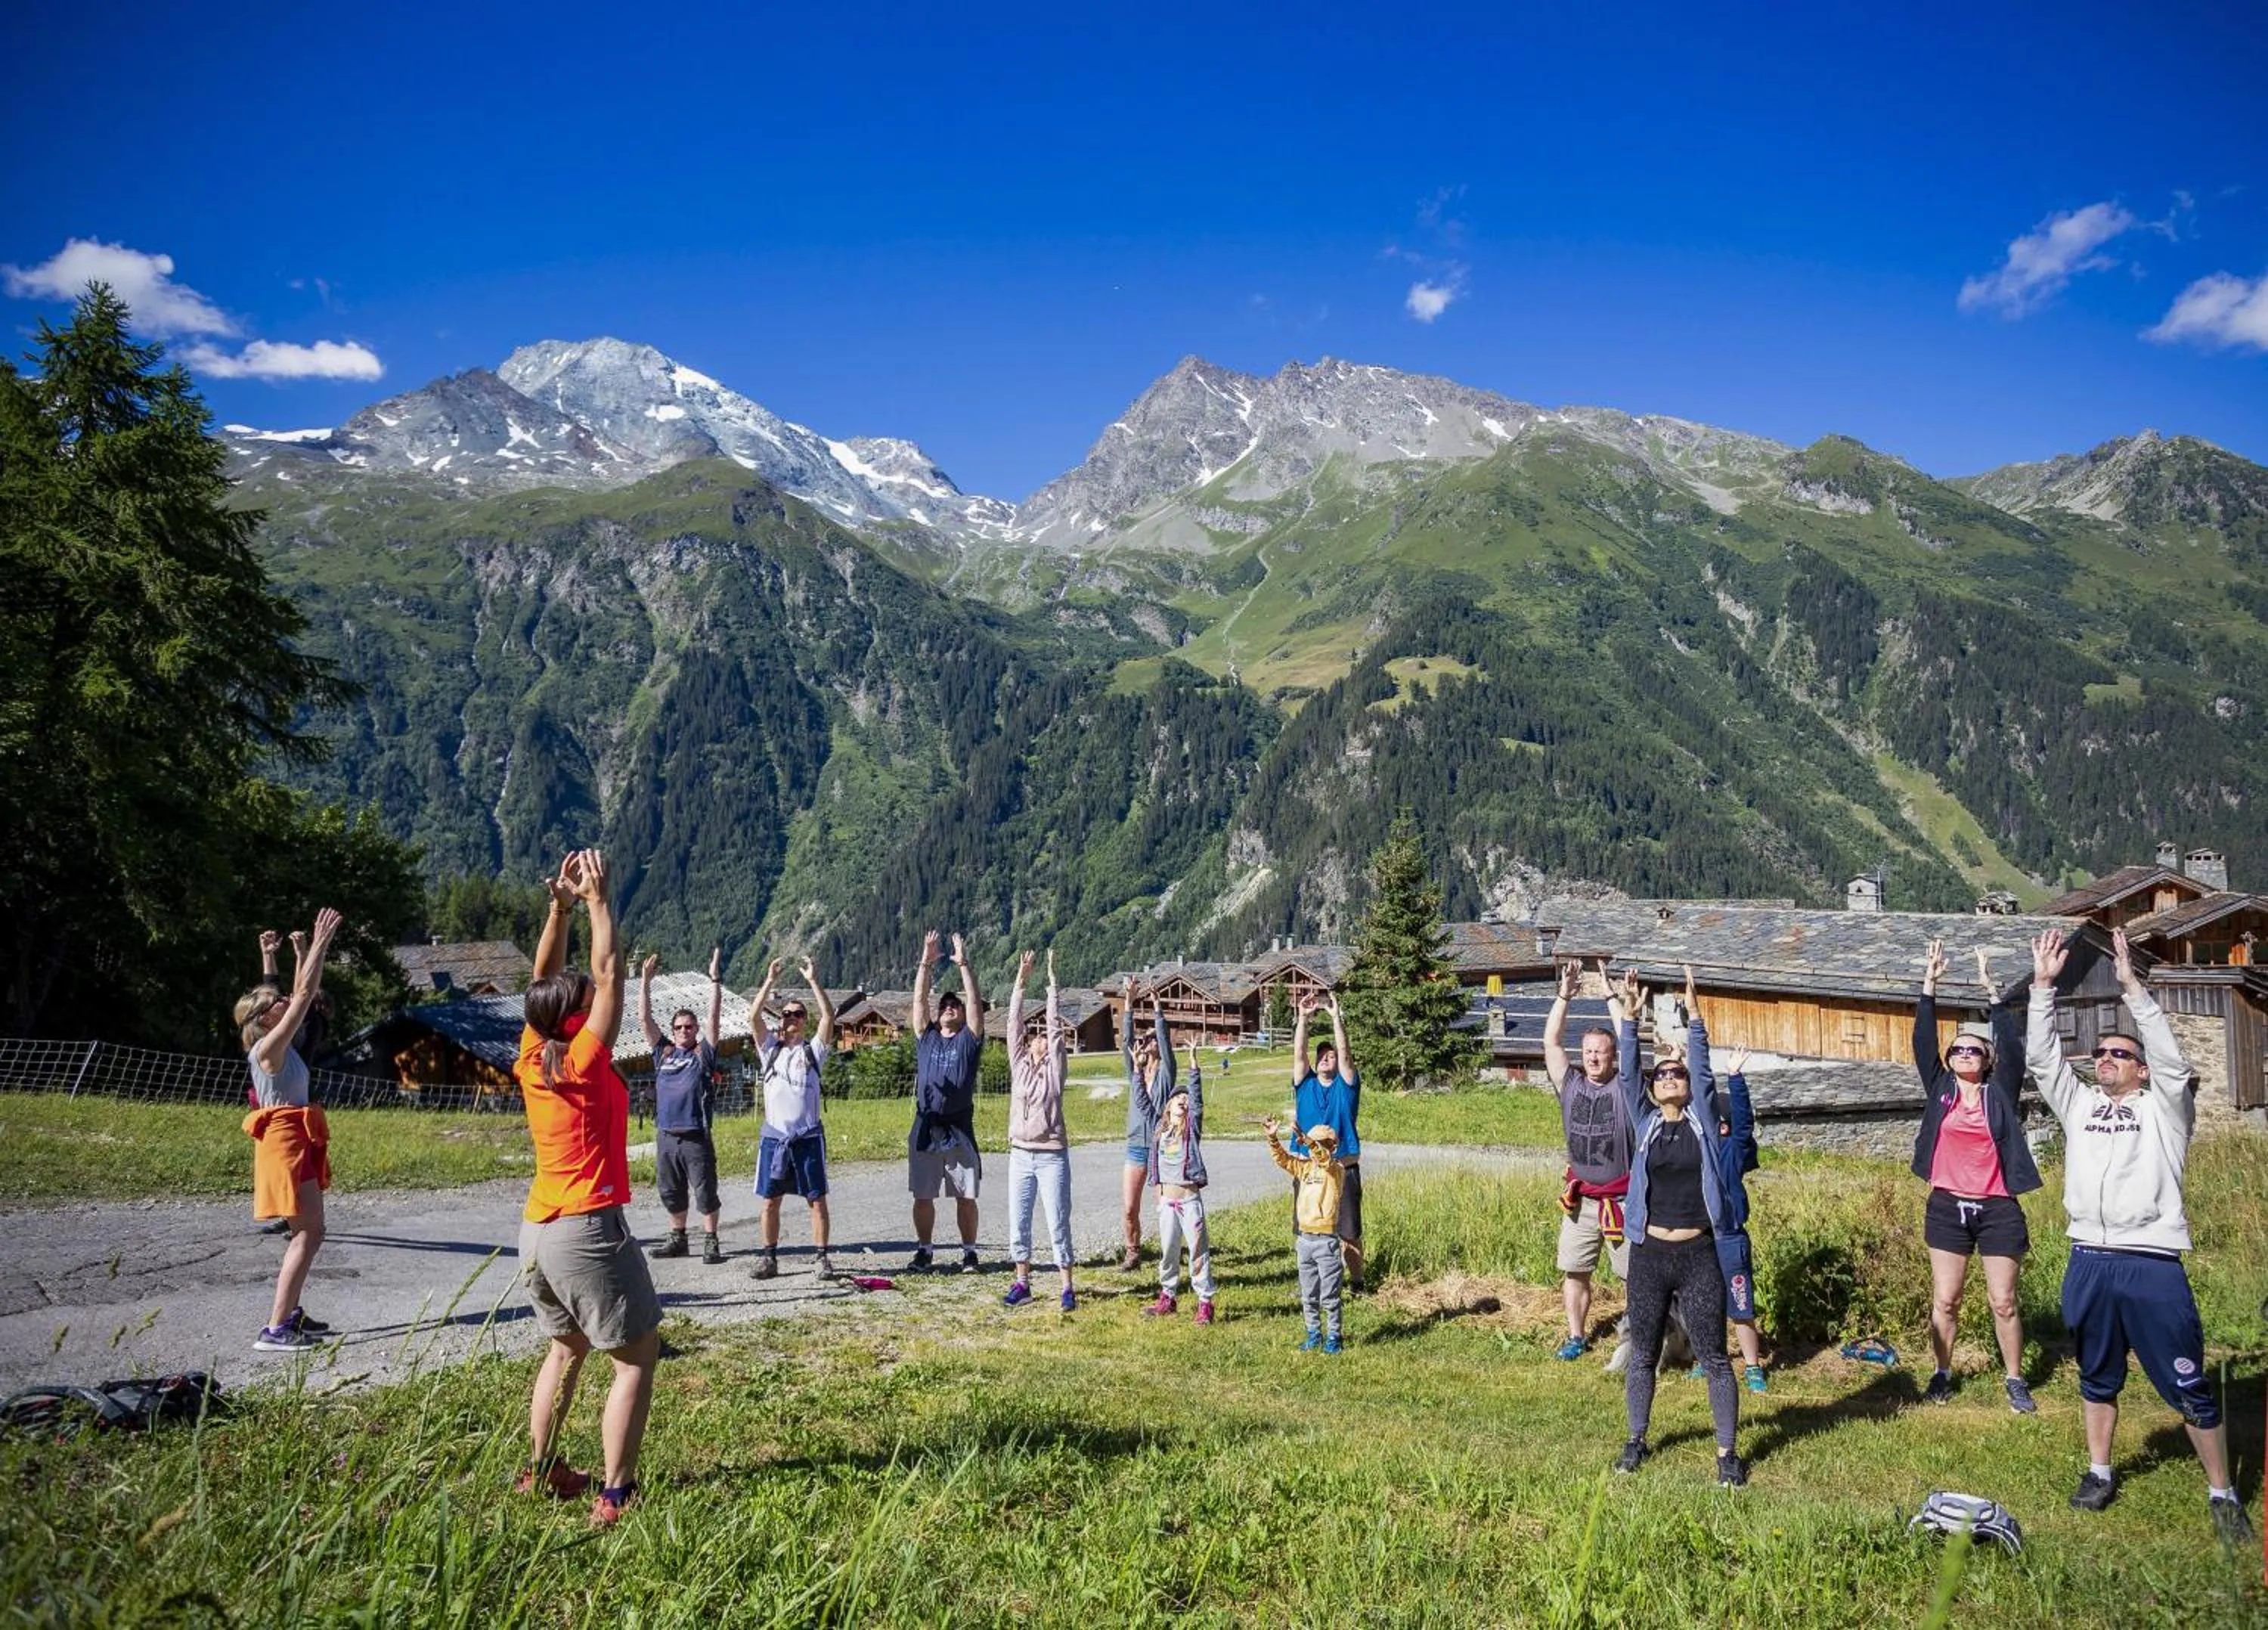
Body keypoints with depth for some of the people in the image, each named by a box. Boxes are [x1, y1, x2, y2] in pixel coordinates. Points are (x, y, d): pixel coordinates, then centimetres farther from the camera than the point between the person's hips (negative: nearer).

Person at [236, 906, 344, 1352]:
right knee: (309, 1233, -12)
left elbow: (303, 996, 18)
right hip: (285, 1140, -10)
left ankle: (291, 1313, 24)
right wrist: (320, 944, -18)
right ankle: (274, 1329, -12)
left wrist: (309, 952, 12)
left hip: (300, 1139, 10)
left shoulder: (280, 1044, 9)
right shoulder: (268, 1047, -15)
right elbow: (305, 996, -20)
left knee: (307, 1232, 16)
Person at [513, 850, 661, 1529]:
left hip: (537, 1228, 8)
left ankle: (540, 1471, 29)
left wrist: (560, 905, 8)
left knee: (567, 1347, 24)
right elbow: (610, 973, -12)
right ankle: (616, 1496, -5)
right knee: (638, 1356, 0)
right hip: (589, 1226, -8)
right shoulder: (584, 1062, -15)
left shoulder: (531, 1059, 2)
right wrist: (598, 901, -6)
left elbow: (544, 978, 12)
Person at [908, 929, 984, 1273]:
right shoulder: (926, 1037, 11)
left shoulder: (969, 1040, 6)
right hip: (925, 1128, 2)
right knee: (922, 1196, 6)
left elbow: (975, 1002, -4)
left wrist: (964, 965, -8)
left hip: (959, 1130, -2)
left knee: (966, 1197, 4)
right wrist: (926, 963, -3)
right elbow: (919, 1000, 4)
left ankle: (969, 1253, 14)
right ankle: (924, 1251, 17)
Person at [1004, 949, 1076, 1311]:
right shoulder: (1019, 1064, 7)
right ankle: (1022, 1283, 19)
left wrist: (1052, 982, -6)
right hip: (1020, 1154, 4)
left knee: (1058, 1224, -1)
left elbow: (1055, 1026, -7)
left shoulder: (1055, 1067, -1)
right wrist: (1021, 982, -3)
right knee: (1018, 1224, 8)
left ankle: (1067, 1288, 5)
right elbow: (1015, 1024, 2)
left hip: (1052, 1156, -4)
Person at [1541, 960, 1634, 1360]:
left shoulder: (1625, 1087, -6)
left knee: (1636, 1275, 2)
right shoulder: (1571, 1084, 3)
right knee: (1574, 1272, 9)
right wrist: (1564, 995, -6)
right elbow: (1551, 1042, -1)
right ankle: (1577, 1336, 23)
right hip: (1580, 1200, 4)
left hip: (1623, 1201, -4)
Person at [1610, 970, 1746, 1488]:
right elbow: (1626, 1074, -5)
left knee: (1714, 1358, 4)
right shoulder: (1645, 1122, 5)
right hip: (1649, 1255, 1)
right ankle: (1636, 1441, 27)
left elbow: (1702, 1066, -6)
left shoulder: (1702, 1119, 4)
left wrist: (1693, 1014, -12)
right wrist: (1629, 1018, -14)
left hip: (1698, 1256, -1)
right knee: (1642, 1355, 12)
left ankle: (1728, 1452, 14)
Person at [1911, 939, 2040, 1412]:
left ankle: (2015, 1379, 18)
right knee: (1944, 1300, 7)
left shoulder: (1999, 1094, 0)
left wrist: (1991, 990, -15)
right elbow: (1923, 1041, -4)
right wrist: (1930, 985, -10)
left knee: (2003, 1301, 3)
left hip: (1997, 1209, -1)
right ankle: (1943, 1373, 20)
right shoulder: (1940, 1089, 4)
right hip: (1947, 1208, 2)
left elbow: (2011, 1047, -11)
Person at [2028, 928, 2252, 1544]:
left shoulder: (2163, 1108, 3)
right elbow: (2040, 1057, 6)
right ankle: (2099, 1472, 31)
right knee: (2097, 1379, 17)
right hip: (2089, 1264, 4)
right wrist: (2044, 984, -3)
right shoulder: (2079, 1105, 13)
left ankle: (2223, 1495, 15)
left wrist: (2131, 984, -18)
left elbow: (2172, 1059, -13)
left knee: (2190, 1389, 2)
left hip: (2153, 1266, -4)